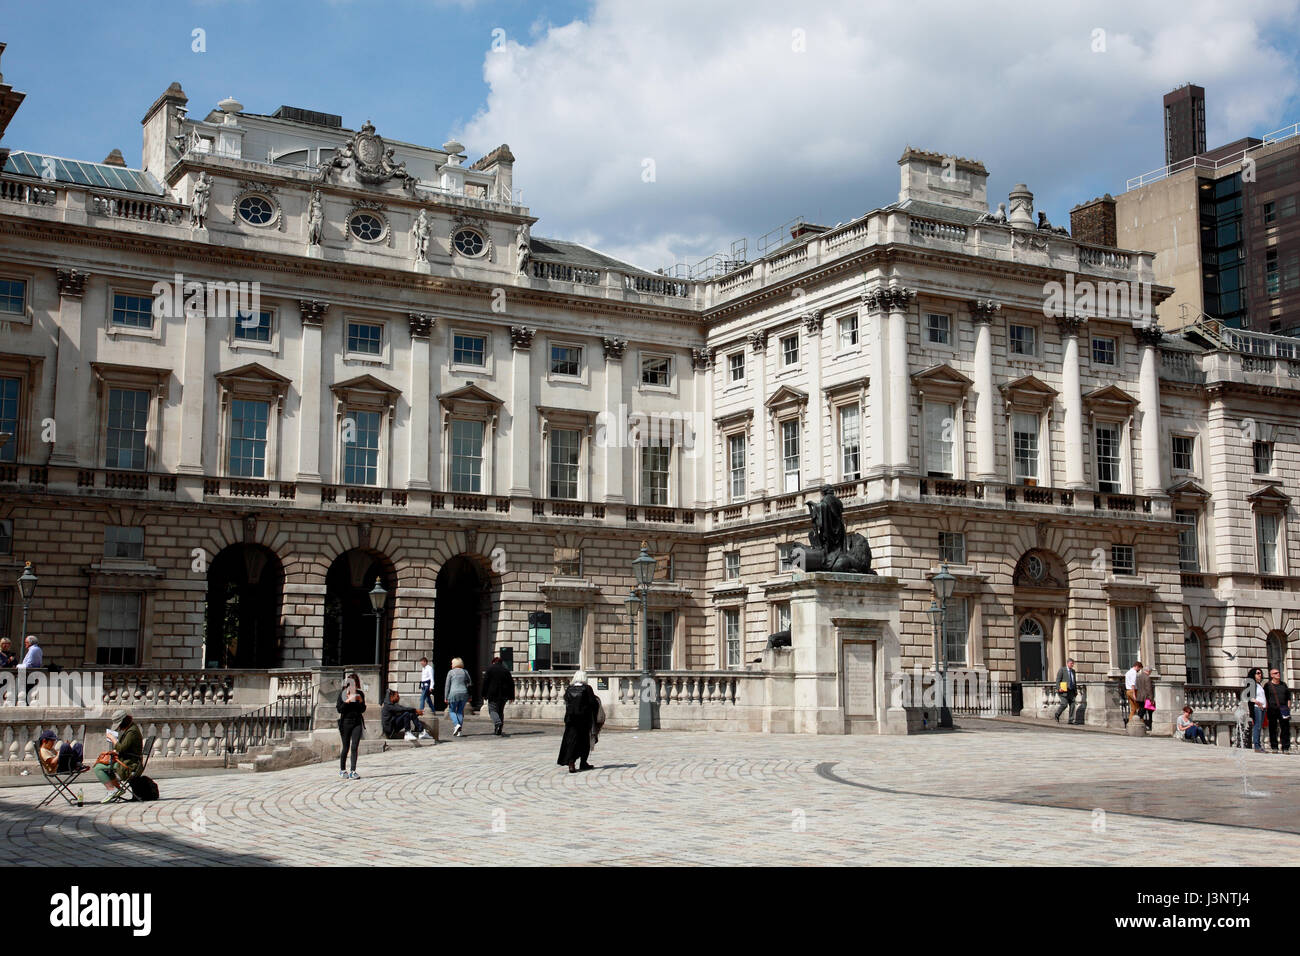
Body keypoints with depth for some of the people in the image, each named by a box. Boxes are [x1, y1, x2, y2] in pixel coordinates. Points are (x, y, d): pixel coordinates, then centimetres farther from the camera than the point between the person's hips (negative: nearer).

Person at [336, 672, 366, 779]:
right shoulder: (343, 693, -1)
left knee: (354, 747, -6)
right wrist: (348, 700, -19)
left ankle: (353, 772, -6)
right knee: (346, 748, 5)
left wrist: (361, 701, -8)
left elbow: (363, 710, 8)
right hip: (346, 722, -2)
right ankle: (342, 769, 23)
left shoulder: (360, 694, 8)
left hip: (357, 723, 2)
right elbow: (339, 709, -9)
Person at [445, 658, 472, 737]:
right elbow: (469, 684, 11)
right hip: (464, 693, 4)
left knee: (452, 711, 10)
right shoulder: (465, 672, 11)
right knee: (460, 711, 10)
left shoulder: (451, 672, 1)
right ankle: (459, 731, 6)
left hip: (454, 693, -4)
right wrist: (469, 697, 14)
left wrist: (446, 697, 1)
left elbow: (447, 686, -1)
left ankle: (456, 725, -14)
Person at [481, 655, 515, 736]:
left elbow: (485, 682, -5)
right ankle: (498, 730, 11)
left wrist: (484, 694, 0)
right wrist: (511, 696, 11)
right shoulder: (506, 670, 10)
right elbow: (511, 683, 8)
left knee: (492, 709, 0)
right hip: (503, 695, 4)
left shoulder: (490, 668, 0)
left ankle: (497, 722, -29)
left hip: (493, 694, -4)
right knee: (501, 711, 13)